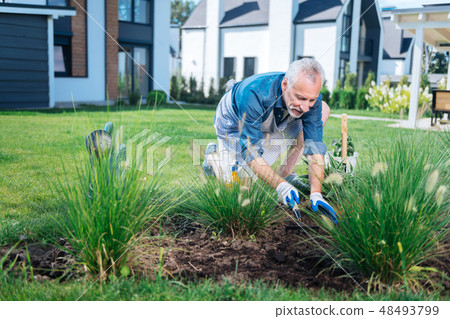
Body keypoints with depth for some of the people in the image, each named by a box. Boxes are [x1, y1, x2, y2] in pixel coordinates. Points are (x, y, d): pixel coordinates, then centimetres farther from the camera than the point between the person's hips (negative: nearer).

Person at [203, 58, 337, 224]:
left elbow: (314, 148, -28)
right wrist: (280, 185, -51)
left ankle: (286, 173, -6)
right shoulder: (253, 94, -43)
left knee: (323, 110, -14)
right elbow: (250, 151, -40)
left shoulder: (312, 100, -28)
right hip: (234, 124, -4)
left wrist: (316, 193, -41)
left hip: (274, 124, 5)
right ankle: (214, 154, 17)